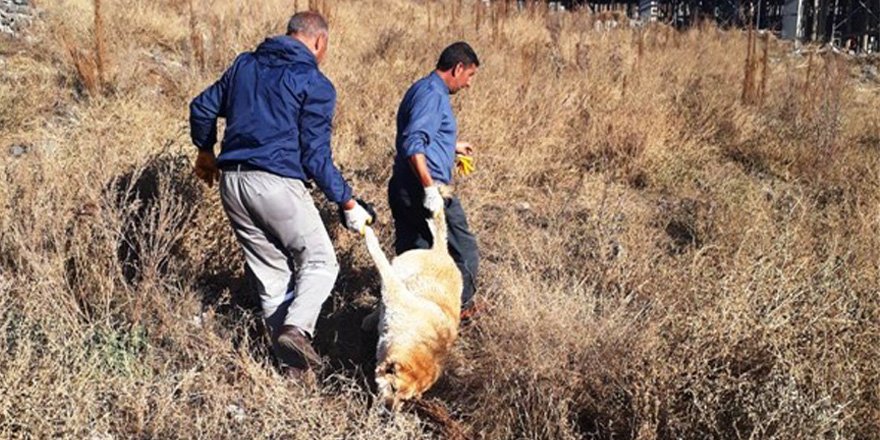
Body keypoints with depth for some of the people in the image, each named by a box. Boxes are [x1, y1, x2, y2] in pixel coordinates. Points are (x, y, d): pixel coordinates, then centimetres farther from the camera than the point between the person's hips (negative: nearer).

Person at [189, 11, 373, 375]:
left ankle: (290, 363, 11)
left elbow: (202, 107, 22)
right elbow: (315, 157, -7)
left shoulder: (245, 65, 16)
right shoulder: (315, 84, -3)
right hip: (276, 182, -6)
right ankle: (297, 327, -21)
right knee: (319, 261, 5)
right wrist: (348, 204, 1)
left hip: (231, 181, 6)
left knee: (270, 274, 11)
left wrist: (206, 151, 39)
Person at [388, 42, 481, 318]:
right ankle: (459, 305, 22)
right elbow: (413, 144, -27)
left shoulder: (421, 89, 17)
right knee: (464, 252, 8)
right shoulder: (433, 94, -15)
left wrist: (452, 146, 40)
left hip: (403, 189, 10)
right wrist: (430, 188, -30)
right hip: (423, 190, -10)